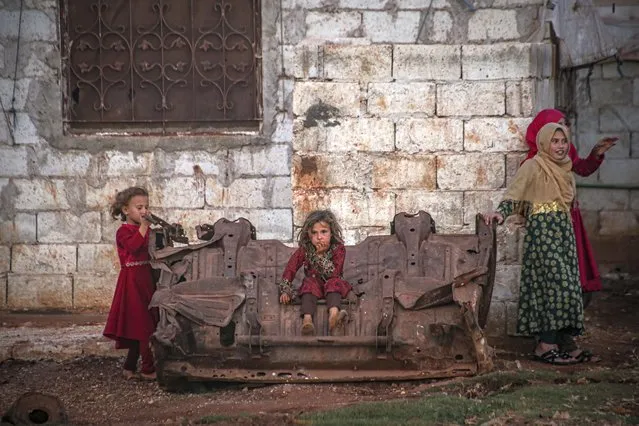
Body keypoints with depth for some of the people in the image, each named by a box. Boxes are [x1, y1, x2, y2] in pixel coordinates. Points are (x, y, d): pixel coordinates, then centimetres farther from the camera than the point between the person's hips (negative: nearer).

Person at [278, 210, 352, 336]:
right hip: (314, 284, 1)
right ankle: (307, 319, -54)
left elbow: (334, 274, -25)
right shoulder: (305, 249, -9)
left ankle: (333, 315, -61)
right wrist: (285, 291, -20)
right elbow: (290, 269, -10)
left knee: (334, 282, -33)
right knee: (310, 283, -31)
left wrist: (321, 255, -31)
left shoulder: (338, 249, -15)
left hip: (332, 287, -1)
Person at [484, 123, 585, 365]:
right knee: (558, 284, -16)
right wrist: (500, 212, -30)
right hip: (542, 230, -8)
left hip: (563, 231, 8)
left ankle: (550, 343, 7)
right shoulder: (533, 167, -5)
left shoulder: (565, 169, 18)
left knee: (561, 287, 4)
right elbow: (514, 195, -16)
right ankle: (545, 347, -15)